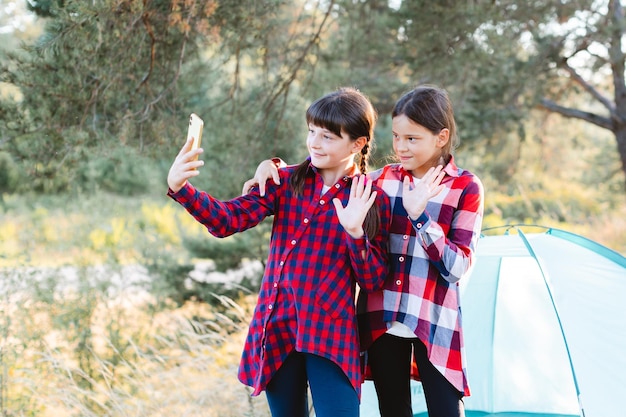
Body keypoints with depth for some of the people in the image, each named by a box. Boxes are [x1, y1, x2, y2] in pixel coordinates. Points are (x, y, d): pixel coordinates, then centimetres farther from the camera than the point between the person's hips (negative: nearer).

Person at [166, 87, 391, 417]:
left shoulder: (373, 201, 0)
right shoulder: (286, 182, 4)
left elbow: (373, 281, -1)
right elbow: (228, 219, -7)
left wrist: (355, 232, -18)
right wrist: (180, 188, -23)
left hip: (331, 336, -2)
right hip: (277, 329, 3)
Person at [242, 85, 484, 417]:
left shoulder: (466, 188, -3)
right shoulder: (382, 179, 7)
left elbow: (458, 268, -10)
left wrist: (419, 214, -20)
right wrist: (273, 166, -1)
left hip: (434, 323, -4)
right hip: (382, 318, 4)